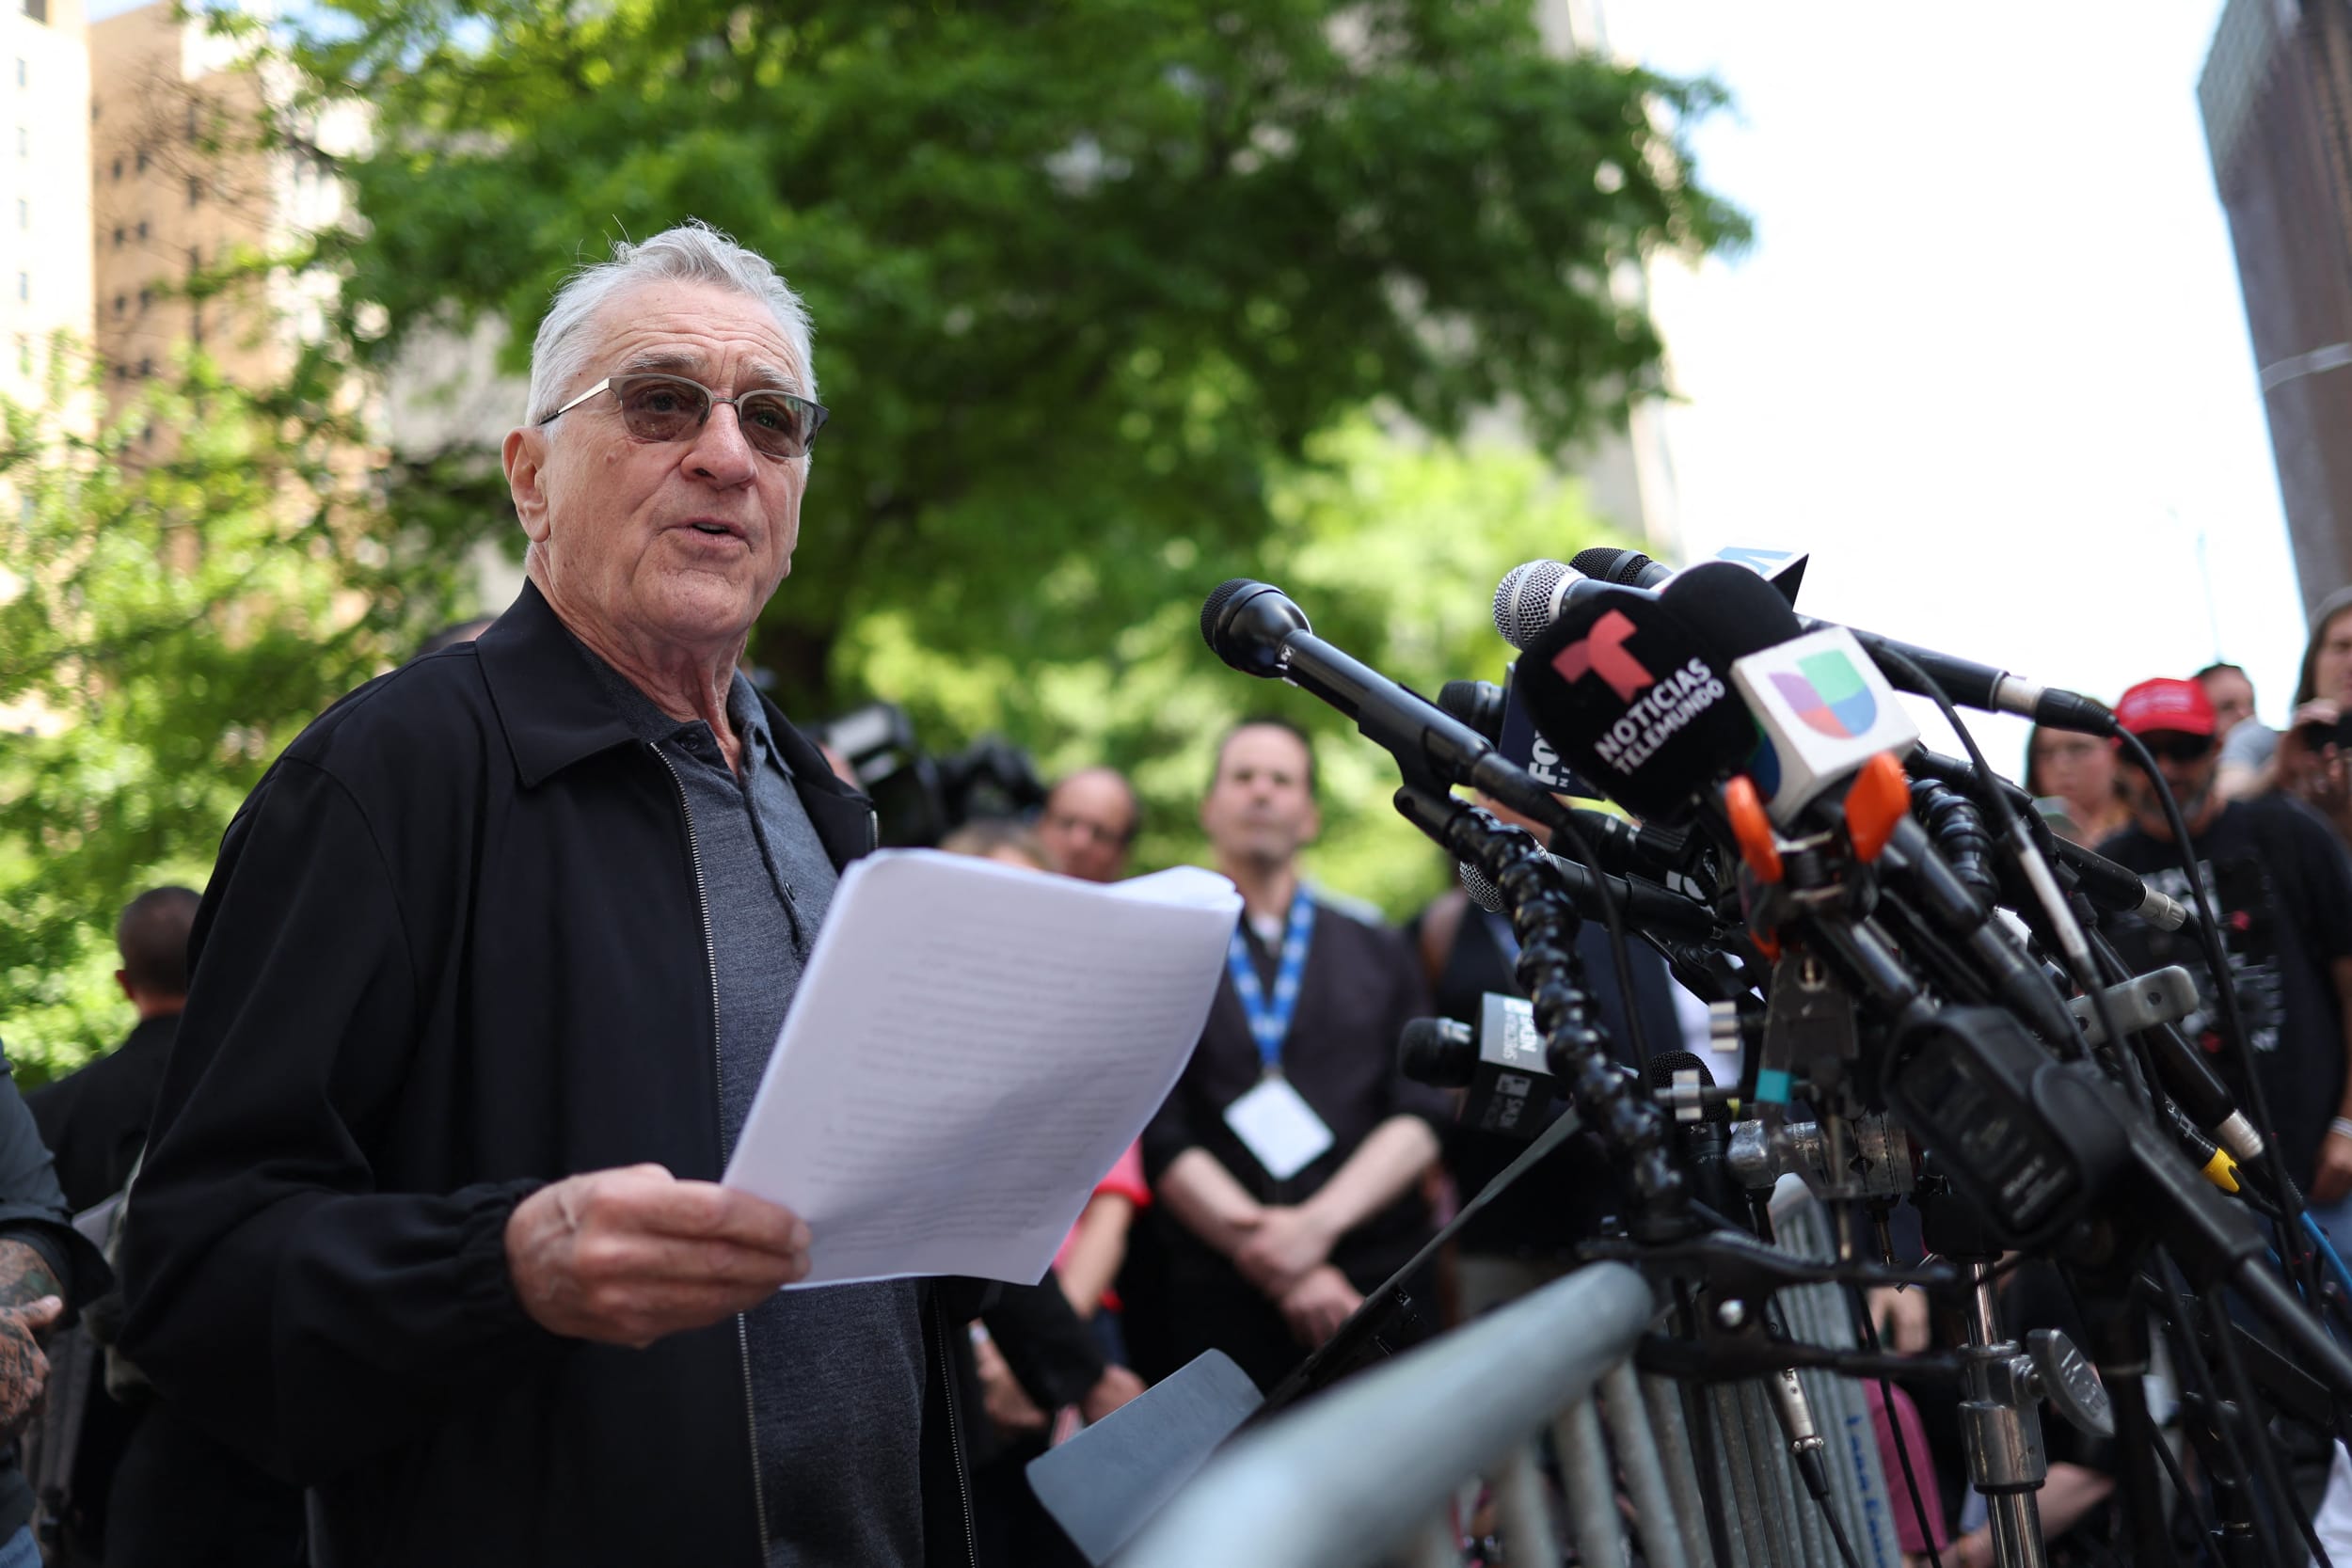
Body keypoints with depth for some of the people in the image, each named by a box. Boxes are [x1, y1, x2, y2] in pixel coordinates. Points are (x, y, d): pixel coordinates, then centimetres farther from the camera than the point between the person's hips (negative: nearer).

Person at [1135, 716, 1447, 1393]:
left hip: (1378, 1286, 2)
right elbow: (1164, 1142, -1)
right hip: (1222, 1302, -2)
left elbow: (1423, 1115, 5)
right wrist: (1282, 1271, -12)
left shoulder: (1381, 955, 17)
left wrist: (1318, 1224, -12)